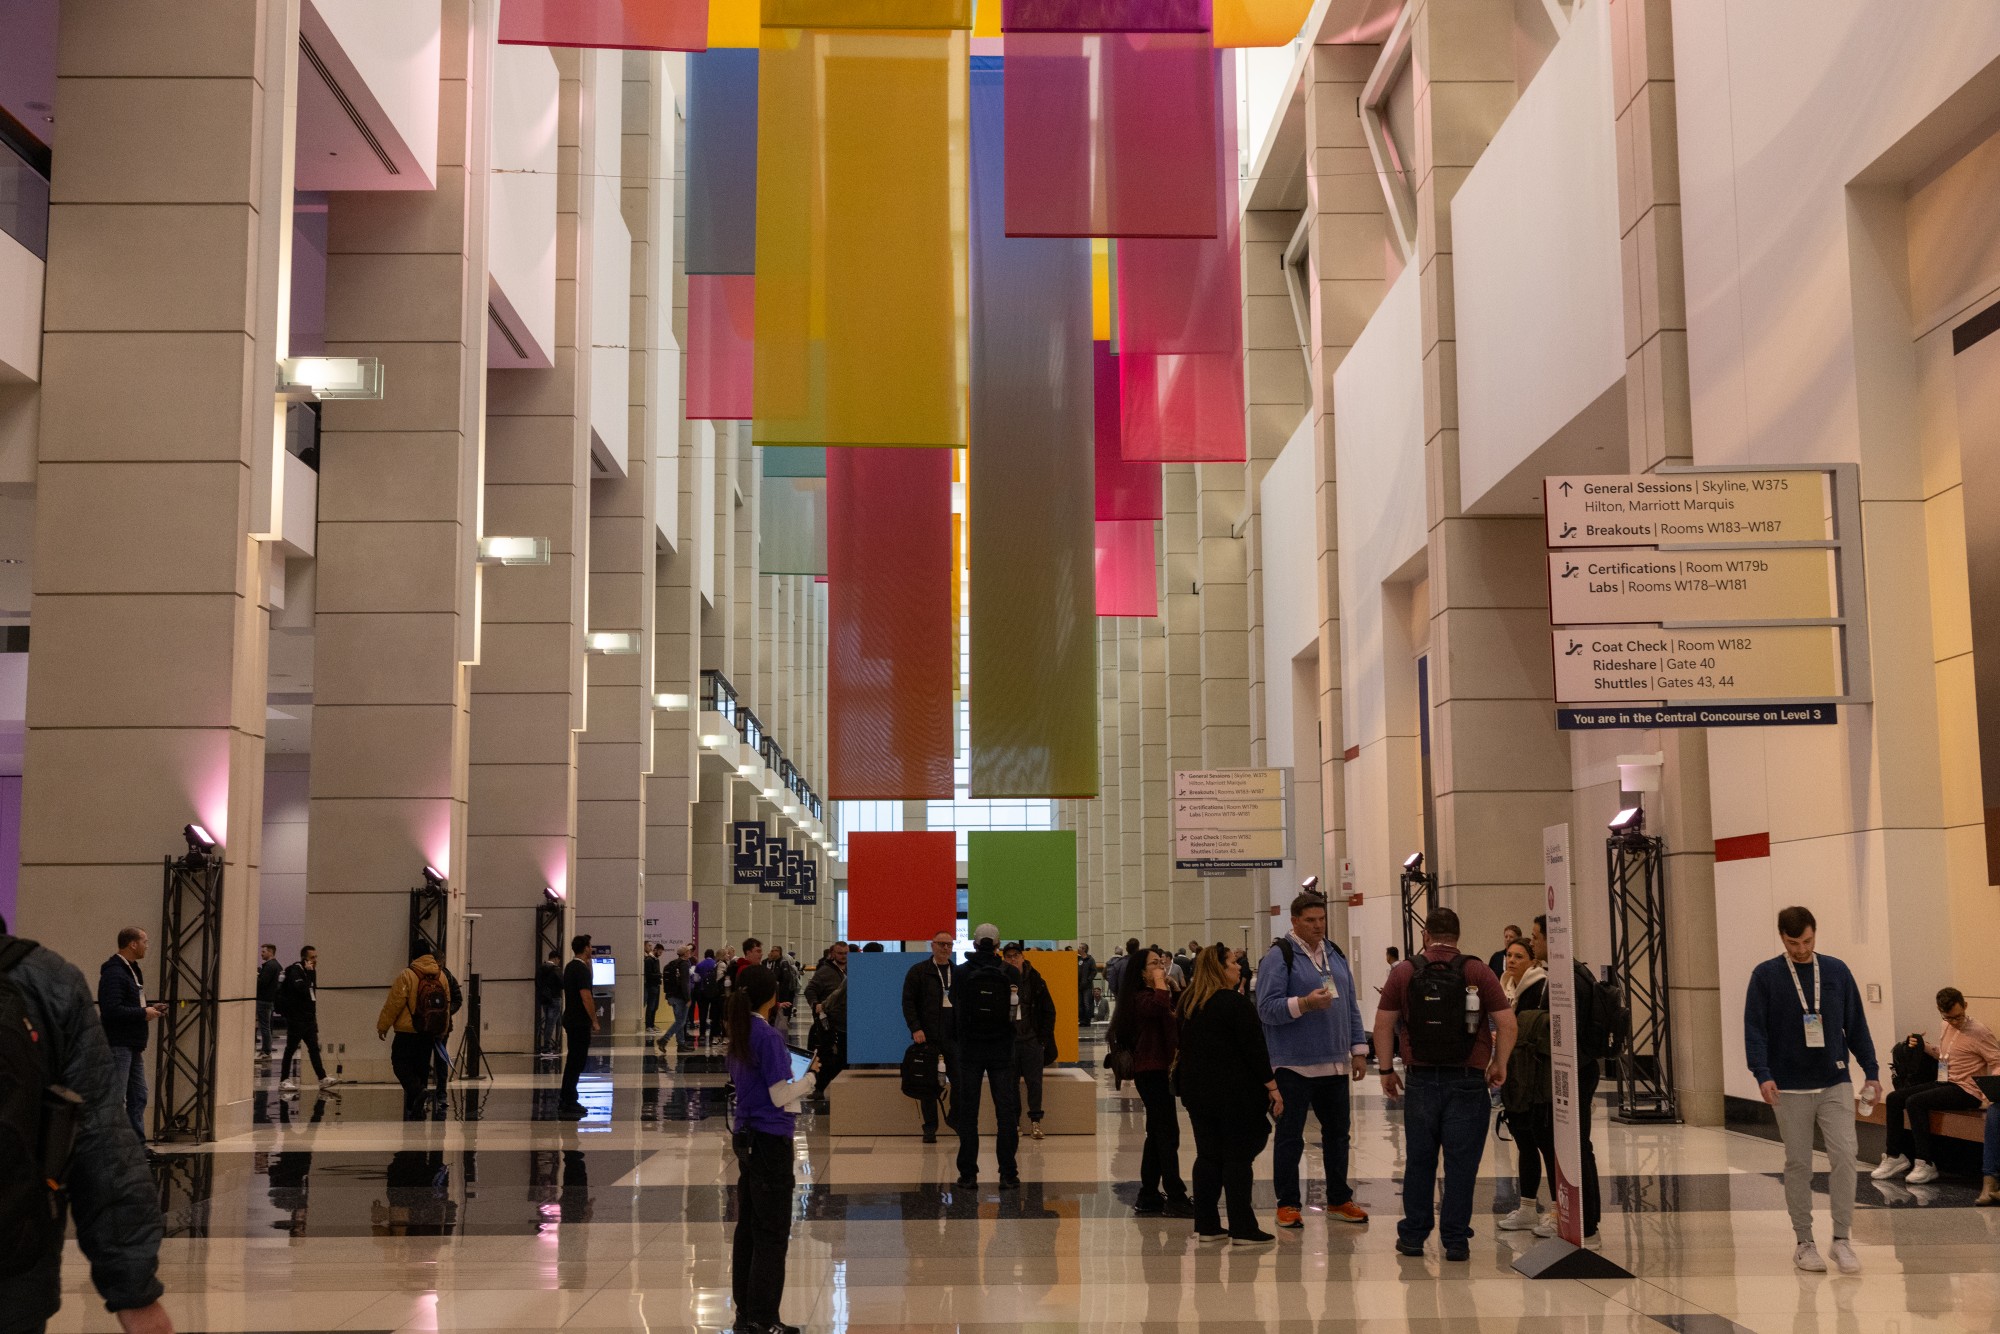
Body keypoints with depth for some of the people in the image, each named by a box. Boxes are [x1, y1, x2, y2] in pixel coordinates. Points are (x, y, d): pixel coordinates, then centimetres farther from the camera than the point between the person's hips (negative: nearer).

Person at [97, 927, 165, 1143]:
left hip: (133, 1045, 10)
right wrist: (144, 1013, -17)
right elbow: (112, 1010, -26)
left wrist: (150, 1009, 7)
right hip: (118, 1044, -10)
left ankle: (138, 1142, 20)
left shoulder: (132, 971, 17)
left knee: (138, 1097, 13)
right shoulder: (114, 973, -16)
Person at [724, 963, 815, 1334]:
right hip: (770, 1140, -8)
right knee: (773, 1233, -3)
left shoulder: (737, 1037, 8)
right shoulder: (769, 1037, -16)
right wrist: (811, 1075, -4)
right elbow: (780, 1096, -16)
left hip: (745, 1137, 8)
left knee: (748, 1227, 12)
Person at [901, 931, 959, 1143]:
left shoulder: (959, 973, 12)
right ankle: (930, 1128, 8)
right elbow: (908, 1002, -2)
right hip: (927, 1036, -3)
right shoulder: (918, 971, 2)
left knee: (960, 1080, -2)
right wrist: (915, 1028, -11)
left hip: (953, 1036, 3)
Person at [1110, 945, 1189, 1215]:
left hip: (1160, 1070, 10)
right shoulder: (1142, 997, -13)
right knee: (1168, 1134, -10)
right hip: (1151, 1071, -10)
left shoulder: (1153, 996, 18)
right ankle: (1175, 1198, -9)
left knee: (1158, 1135, 13)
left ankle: (1149, 1198, 19)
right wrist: (1160, 982, -23)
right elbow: (1160, 1008, -36)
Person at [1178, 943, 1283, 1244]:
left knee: (1207, 1156, 11)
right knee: (1237, 1157, -3)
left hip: (1197, 1092, 7)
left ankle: (1206, 1225, 13)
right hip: (1235, 1092, -7)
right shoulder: (1236, 1003, -13)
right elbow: (1254, 1049, -14)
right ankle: (1243, 1228, -2)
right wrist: (1272, 1086, -10)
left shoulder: (1189, 1004, 9)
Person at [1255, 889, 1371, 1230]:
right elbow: (1266, 1008, -14)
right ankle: (1287, 1204, 10)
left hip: (1334, 1064, 6)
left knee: (1338, 1133, 13)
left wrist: (1358, 1049, 12)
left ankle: (1339, 1199, 25)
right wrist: (1304, 1004, -27)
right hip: (1294, 1065, -6)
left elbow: (1351, 1006, 17)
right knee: (1290, 1136, 1)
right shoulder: (1279, 955, -8)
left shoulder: (1335, 954, 13)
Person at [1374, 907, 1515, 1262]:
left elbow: (1383, 1025, -1)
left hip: (1420, 1079, 1)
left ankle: (1413, 1236, 18)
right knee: (1461, 1163, 4)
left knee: (1418, 1160, 11)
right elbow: (1507, 1024, -6)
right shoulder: (1478, 972, -1)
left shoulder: (1404, 972, 2)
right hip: (1467, 1081, -1)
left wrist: (1387, 1069, 7)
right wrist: (1499, 1065, 6)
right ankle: (1456, 1241, 7)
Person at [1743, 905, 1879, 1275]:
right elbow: (1754, 1029, -6)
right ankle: (1804, 1242, 15)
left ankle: (1842, 1239, 1)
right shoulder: (1765, 976, -3)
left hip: (1836, 1084, 1)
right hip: (1790, 1089, -1)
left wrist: (1870, 1071, 7)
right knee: (1798, 1164, 5)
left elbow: (1856, 1024, 9)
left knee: (1844, 1156, -9)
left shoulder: (1837, 971, 4)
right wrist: (1763, 1074, -18)